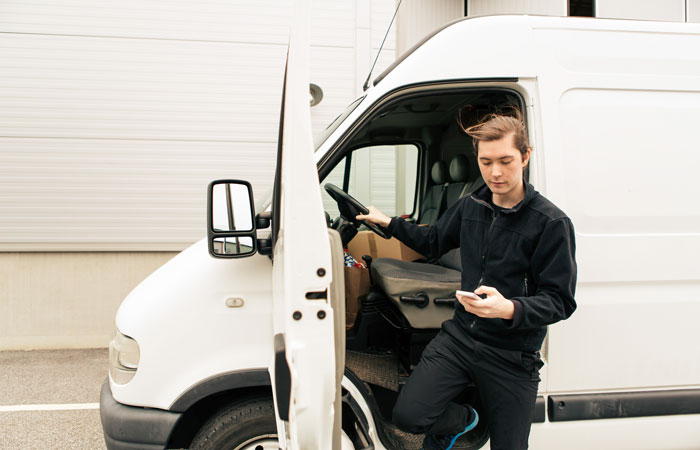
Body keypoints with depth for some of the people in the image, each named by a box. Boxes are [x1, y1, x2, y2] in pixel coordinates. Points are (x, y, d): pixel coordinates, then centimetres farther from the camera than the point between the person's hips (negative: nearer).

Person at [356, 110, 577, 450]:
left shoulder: (551, 223, -12)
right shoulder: (470, 206, 6)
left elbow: (559, 301, -14)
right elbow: (433, 242, 26)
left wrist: (510, 309, -32)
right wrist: (388, 223, 19)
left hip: (512, 356, -3)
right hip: (460, 336, 4)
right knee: (407, 415, -12)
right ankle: (460, 419, 20)